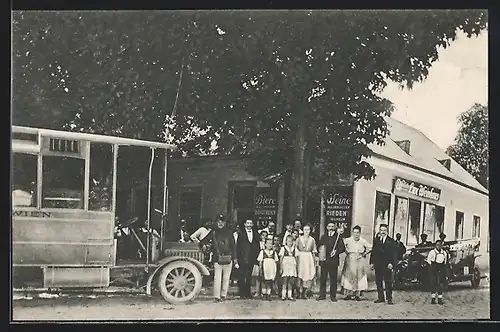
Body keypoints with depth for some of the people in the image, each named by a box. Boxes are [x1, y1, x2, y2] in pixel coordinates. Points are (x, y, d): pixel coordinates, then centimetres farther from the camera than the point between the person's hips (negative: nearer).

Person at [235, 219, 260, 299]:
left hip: (251, 259, 3)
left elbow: (257, 247, 13)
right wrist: (239, 258, -7)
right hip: (243, 259, -3)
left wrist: (256, 258, 4)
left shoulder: (255, 234, 11)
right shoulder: (241, 234, 2)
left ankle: (248, 293, 12)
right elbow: (238, 246, 0)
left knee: (249, 277, 5)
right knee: (242, 277, -2)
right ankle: (242, 293, 4)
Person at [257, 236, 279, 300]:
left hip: (272, 270, 2)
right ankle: (264, 295, 6)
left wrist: (275, 270, 7)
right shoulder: (262, 252, 3)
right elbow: (260, 261, 4)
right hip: (265, 269, -2)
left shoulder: (274, 252, 11)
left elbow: (275, 261, 13)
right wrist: (260, 270, -1)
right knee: (264, 282, -2)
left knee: (270, 283, 2)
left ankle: (268, 295, 8)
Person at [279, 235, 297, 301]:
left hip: (292, 265, 3)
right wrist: (281, 268, -5)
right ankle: (283, 295, -3)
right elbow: (281, 259, 2)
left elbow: (296, 258, 13)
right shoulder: (283, 248, 2)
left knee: (291, 281, 1)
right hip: (285, 265, -3)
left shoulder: (294, 249, 10)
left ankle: (289, 295, 7)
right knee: (284, 281, -8)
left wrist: (296, 267, 7)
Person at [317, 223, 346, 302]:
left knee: (333, 279, 0)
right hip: (324, 260, 2)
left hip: (333, 260, -2)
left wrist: (336, 252, -14)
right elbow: (319, 246, 15)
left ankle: (333, 296, 7)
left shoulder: (338, 237, 6)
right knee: (322, 278, 2)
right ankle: (322, 295, 10)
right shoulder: (323, 237, 14)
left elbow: (343, 248, 1)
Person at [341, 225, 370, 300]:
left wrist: (363, 254, -3)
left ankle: (357, 294, 7)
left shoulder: (363, 241, -3)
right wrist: (346, 252, 0)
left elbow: (369, 248, 6)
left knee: (359, 276, 1)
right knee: (348, 276, 0)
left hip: (360, 260, 0)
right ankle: (348, 293, 7)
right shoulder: (348, 240, -3)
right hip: (350, 260, 0)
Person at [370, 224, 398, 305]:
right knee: (378, 282, 7)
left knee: (388, 282, -2)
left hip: (387, 265, -4)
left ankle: (389, 298, 3)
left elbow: (393, 253, -2)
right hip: (378, 265, 4)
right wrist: (372, 262, 3)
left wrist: (391, 263, -13)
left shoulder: (391, 241, 2)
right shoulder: (376, 241, 13)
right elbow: (373, 252, 12)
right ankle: (381, 298, 14)